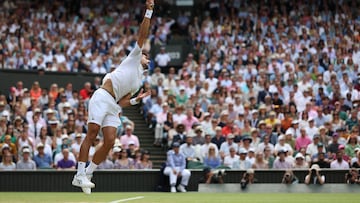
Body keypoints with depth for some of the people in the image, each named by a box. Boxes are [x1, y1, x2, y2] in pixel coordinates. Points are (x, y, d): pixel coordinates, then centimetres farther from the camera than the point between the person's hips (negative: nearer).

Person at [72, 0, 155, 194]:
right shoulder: (133, 58, 15)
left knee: (110, 141, -8)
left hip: (113, 105, 7)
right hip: (102, 97, -7)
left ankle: (87, 174, 2)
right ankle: (79, 174, -17)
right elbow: (142, 35, 7)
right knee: (91, 135, -15)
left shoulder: (138, 81, 29)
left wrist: (136, 99, 8)